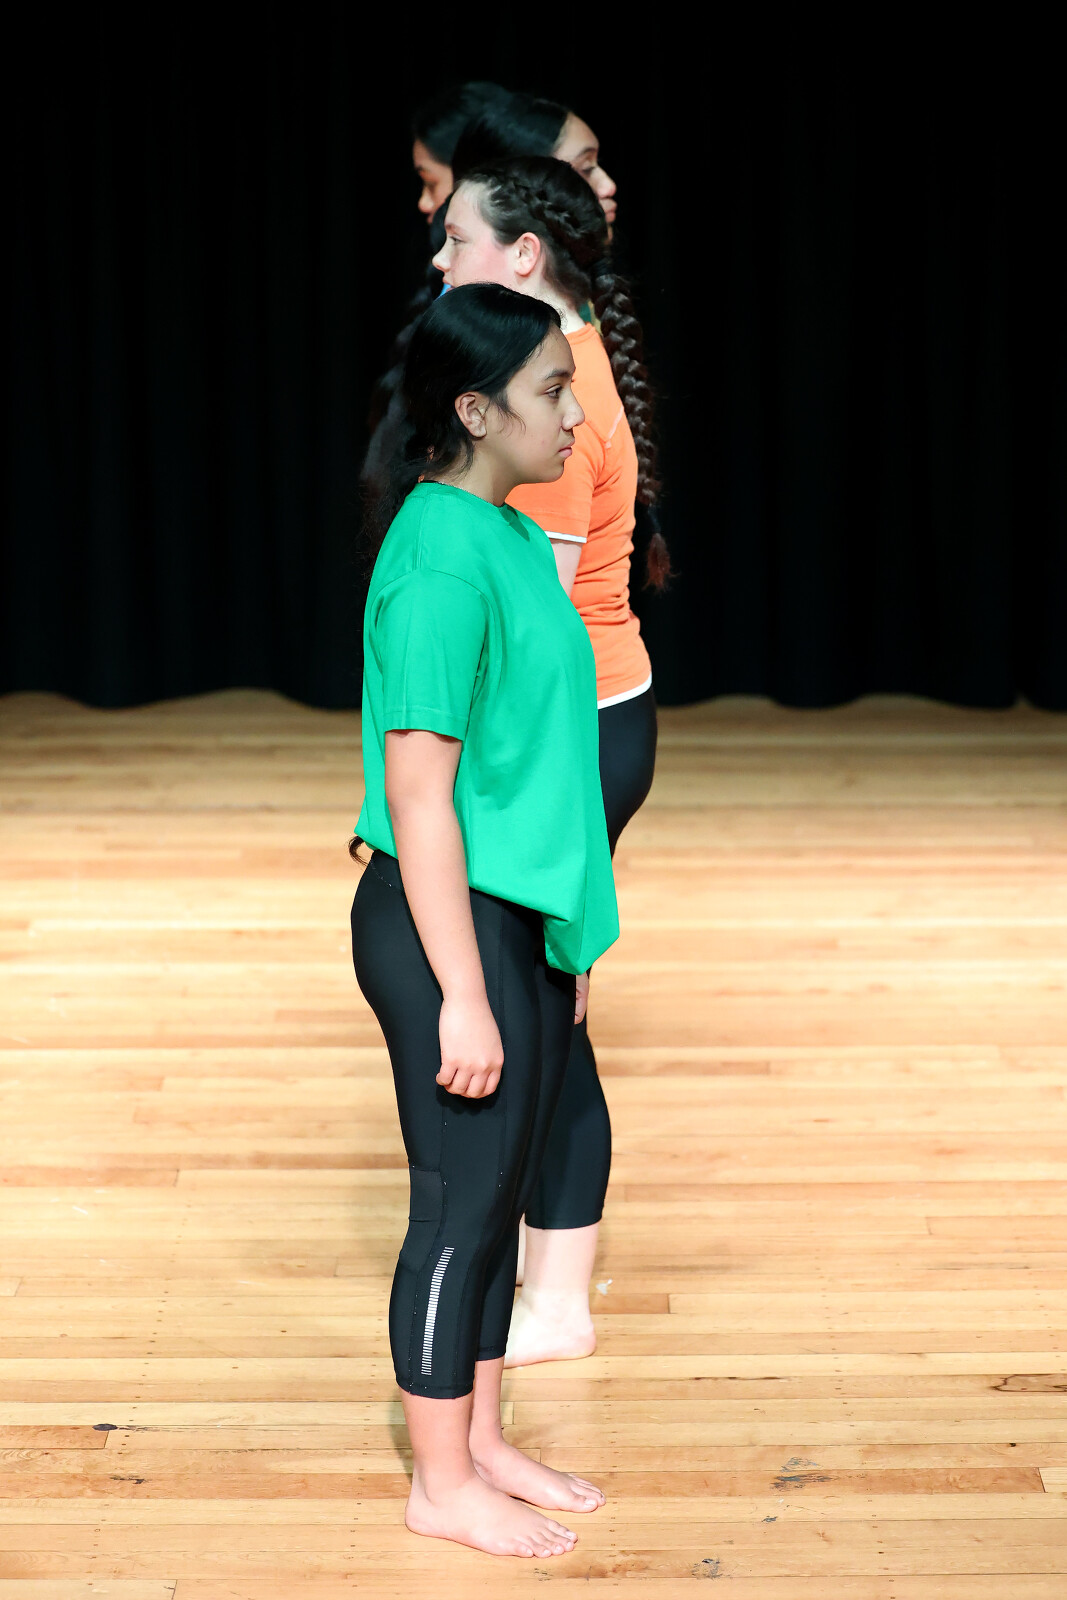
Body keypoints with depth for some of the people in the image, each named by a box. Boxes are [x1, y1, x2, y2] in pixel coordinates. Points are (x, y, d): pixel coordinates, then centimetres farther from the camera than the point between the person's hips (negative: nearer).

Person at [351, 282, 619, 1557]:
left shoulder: (515, 537, 8)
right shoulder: (441, 560, -21)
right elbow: (419, 798, -22)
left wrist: (564, 944, 20)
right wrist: (462, 996, -21)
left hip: (523, 920, 9)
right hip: (447, 925, -9)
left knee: (503, 1194, 18)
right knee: (459, 1205, 3)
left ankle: (483, 1444, 32)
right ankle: (443, 1485, 18)